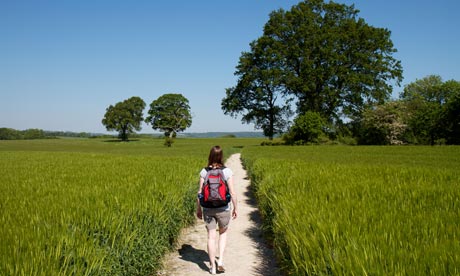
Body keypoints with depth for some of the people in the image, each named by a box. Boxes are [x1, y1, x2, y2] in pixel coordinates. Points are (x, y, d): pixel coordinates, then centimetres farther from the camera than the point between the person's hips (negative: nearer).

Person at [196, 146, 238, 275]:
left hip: (208, 209, 1)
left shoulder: (204, 172, -6)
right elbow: (232, 192, -9)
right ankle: (220, 260, 12)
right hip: (223, 209, -1)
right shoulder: (227, 171, -11)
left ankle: (213, 267, 18)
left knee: (211, 237, 10)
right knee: (223, 233, 23)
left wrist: (198, 209, 9)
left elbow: (200, 192, -3)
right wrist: (235, 208, 4)